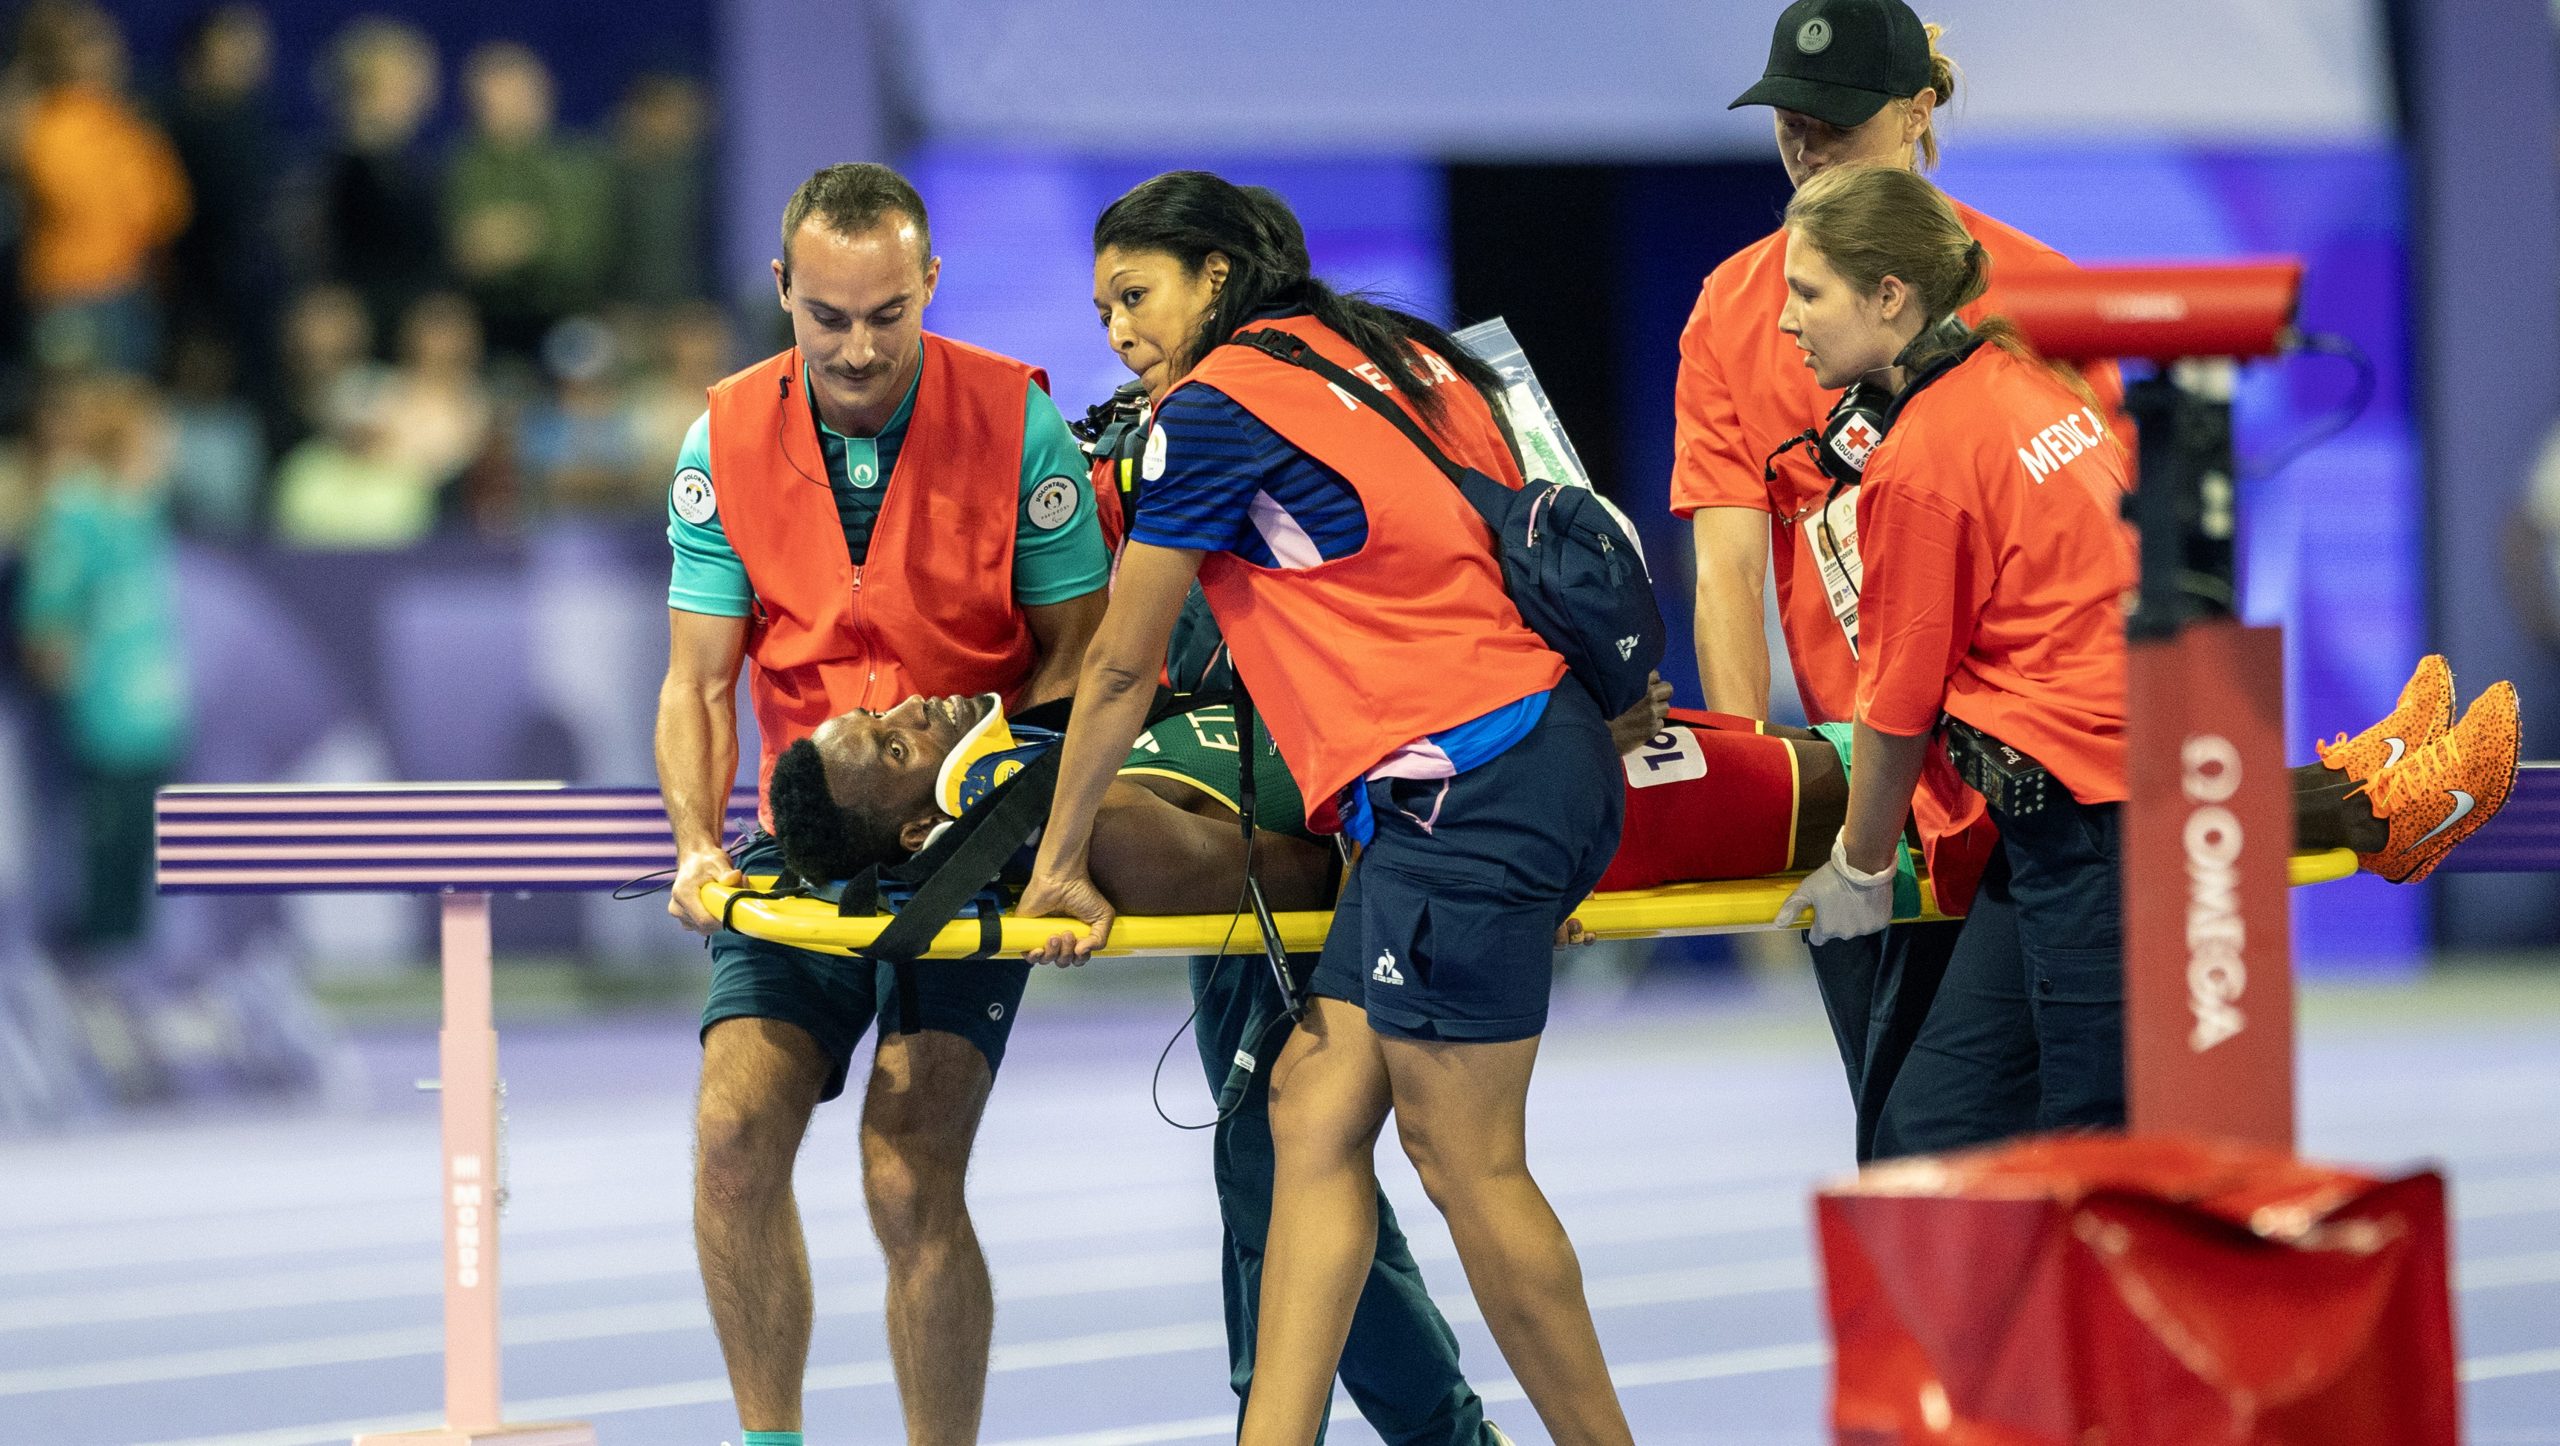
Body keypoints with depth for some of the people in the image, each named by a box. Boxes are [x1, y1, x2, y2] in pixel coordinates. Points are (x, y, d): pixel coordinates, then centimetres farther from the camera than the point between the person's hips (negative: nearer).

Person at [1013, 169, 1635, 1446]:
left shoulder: (1216, 406, -3)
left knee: (1464, 1159, -4)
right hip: (1543, 753, 9)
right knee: (1314, 1110, 5)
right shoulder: (1399, 358, 20)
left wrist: (1059, 861, 15)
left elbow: (1123, 668, 5)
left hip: (1461, 788, -9)